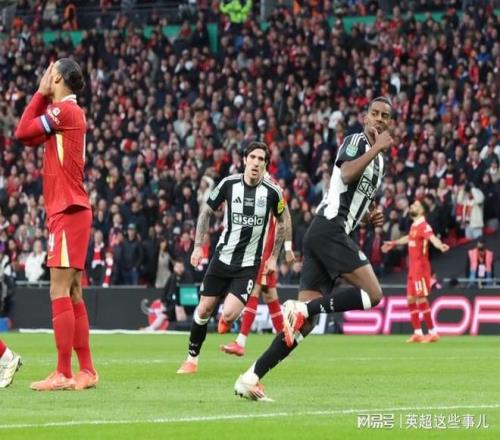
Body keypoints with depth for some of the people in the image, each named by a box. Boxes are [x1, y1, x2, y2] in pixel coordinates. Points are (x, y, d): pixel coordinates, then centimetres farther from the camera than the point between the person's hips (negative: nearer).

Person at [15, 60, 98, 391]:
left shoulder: (65, 110, -11)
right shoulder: (62, 112, 16)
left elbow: (23, 132, -10)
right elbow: (30, 137, 17)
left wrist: (41, 94, -1)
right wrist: (43, 98, 13)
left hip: (68, 212, -10)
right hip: (69, 211, 10)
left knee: (60, 292, -11)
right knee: (72, 294, 10)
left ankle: (63, 374, -12)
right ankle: (87, 371, 13)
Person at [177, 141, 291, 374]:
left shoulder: (272, 192, -10)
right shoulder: (229, 184, -7)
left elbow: (284, 221, 8)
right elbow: (206, 211, 7)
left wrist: (273, 257, 5)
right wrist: (198, 246, 1)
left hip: (249, 265, -2)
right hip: (223, 256, 2)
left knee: (228, 316, -16)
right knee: (204, 310, 4)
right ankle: (192, 358, 22)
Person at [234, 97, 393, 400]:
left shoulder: (379, 161, 27)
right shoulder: (356, 141, -1)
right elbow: (347, 173, -21)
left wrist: (369, 217, 17)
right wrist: (377, 148, -14)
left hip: (329, 234, 9)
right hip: (330, 230, -9)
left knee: (304, 322, 0)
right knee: (373, 294, -17)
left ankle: (251, 378, -3)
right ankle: (301, 308, -19)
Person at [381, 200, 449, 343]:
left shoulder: (424, 226, -15)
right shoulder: (414, 226, 13)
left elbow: (432, 238, -35)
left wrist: (440, 245, -57)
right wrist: (392, 244, 52)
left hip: (421, 268, -9)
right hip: (412, 269, 9)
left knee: (421, 299, -13)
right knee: (411, 299, 10)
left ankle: (433, 333, -8)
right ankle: (418, 333, 16)